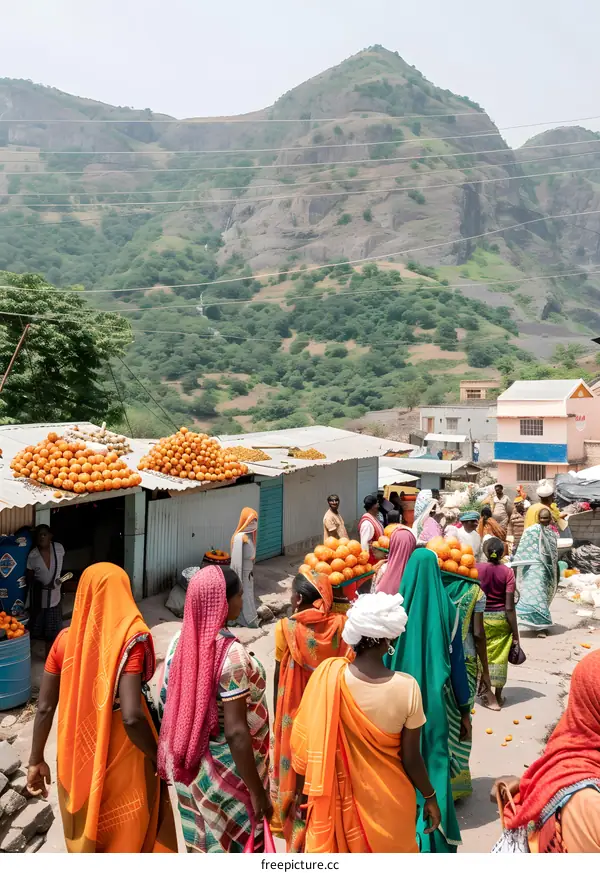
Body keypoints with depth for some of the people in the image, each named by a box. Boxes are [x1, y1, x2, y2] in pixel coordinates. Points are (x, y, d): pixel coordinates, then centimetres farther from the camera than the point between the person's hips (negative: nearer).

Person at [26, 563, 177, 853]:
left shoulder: (65, 639, -7)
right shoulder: (129, 640, -22)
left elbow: (44, 708, -2)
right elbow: (132, 717, -27)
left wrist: (36, 760, 11)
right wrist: (159, 758, -12)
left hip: (76, 760, 4)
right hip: (121, 763, -4)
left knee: (85, 838, 26)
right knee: (128, 840, 18)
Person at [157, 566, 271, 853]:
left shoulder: (180, 641, -6)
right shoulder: (231, 653, -28)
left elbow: (165, 705, 3)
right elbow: (235, 732, -27)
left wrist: (175, 756, 17)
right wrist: (257, 791, -17)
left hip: (189, 764, 6)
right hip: (227, 770, -6)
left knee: (200, 842, 25)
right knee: (239, 845, 16)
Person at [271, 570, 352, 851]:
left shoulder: (287, 628, -18)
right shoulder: (341, 623, -12)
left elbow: (279, 676, -8)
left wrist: (276, 716, 6)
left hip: (296, 712, -2)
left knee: (296, 772, 18)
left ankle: (296, 832, 32)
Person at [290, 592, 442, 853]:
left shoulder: (328, 675, -22)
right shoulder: (406, 687, -24)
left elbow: (306, 742, -10)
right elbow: (411, 758, -13)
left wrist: (305, 792, 7)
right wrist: (430, 797, 5)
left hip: (342, 797, 1)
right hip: (389, 800, 0)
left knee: (345, 847, 25)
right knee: (391, 849, 26)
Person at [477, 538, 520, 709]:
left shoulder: (476, 569, -8)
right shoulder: (507, 572, -10)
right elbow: (509, 606, -11)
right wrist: (515, 632, -3)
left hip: (480, 617, 0)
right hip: (500, 619, 0)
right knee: (499, 657, 14)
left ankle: (488, 696, 14)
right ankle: (498, 696, 26)